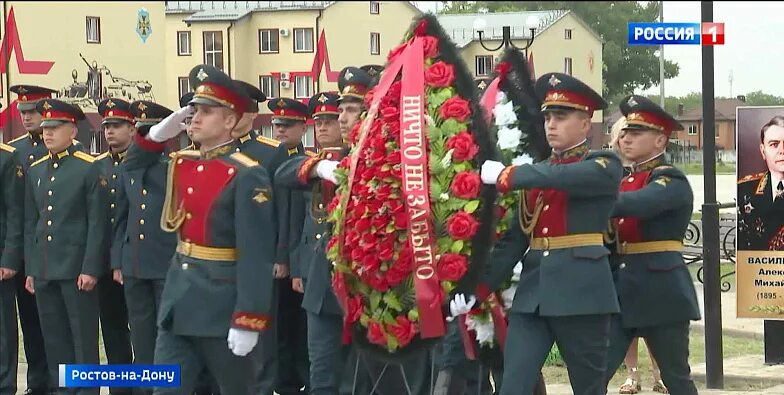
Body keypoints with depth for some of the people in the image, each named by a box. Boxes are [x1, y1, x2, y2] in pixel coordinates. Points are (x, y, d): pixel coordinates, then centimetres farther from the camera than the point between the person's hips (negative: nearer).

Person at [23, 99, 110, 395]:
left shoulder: (90, 168, -6)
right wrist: (30, 269, 11)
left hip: (76, 268, -6)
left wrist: (90, 269, -13)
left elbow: (98, 223, -9)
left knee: (84, 337, 0)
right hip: (44, 270, 6)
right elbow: (30, 223, 15)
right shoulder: (35, 170, 12)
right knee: (54, 337, 10)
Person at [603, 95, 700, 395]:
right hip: (620, 288, 7)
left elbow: (633, 205, -29)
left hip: (661, 290, -7)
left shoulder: (672, 181, -9)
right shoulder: (625, 181, 16)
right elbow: (612, 232, 13)